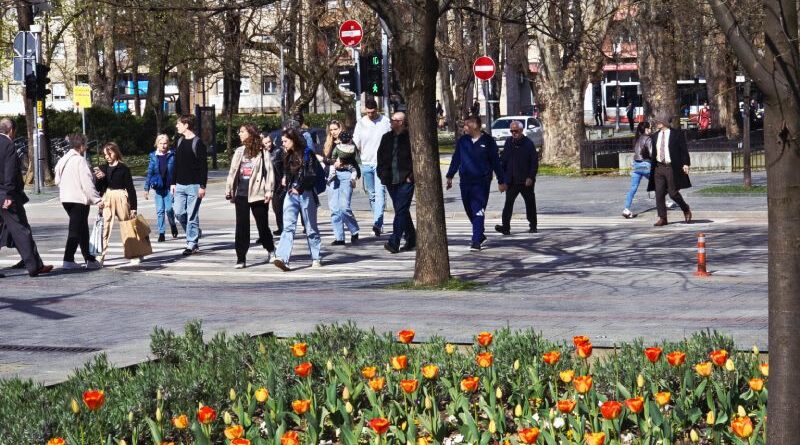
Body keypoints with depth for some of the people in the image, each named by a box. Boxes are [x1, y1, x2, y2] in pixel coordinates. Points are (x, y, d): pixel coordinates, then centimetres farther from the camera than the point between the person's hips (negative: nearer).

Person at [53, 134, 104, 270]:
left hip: (65, 198, 8)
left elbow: (57, 181, 15)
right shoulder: (80, 161, -14)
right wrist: (97, 200, -13)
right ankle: (68, 260, -11)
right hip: (79, 199, -8)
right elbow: (87, 183, -17)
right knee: (76, 229, -6)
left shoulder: (63, 160, 11)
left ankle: (89, 259, 23)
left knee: (83, 229, 17)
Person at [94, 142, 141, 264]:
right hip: (106, 199, 3)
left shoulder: (123, 168, -2)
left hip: (121, 198, -3)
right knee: (104, 227, -2)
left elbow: (130, 188, -2)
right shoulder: (102, 168, 9)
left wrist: (133, 207, -5)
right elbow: (98, 188, 9)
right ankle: (101, 255, -2)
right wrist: (99, 178, -11)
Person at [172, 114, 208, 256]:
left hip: (194, 185, -7)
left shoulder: (197, 143, -8)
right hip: (180, 185, 7)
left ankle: (192, 244, 2)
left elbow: (204, 166, -11)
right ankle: (193, 234, 22)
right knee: (179, 213, 2)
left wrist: (202, 186, -16)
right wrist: (173, 183, 14)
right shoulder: (180, 142, 13)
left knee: (192, 215, -4)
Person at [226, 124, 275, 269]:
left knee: (262, 225, 6)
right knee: (241, 227, 0)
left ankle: (270, 250, 31)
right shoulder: (239, 152, 12)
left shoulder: (262, 152, -3)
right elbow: (232, 172, 15)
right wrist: (229, 190, 12)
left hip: (257, 194, -4)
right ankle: (241, 259, 2)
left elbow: (269, 171, -5)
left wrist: (268, 191, -11)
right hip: (241, 194, 4)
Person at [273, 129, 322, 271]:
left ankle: (316, 258, 18)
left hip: (305, 194, -5)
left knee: (311, 228, 6)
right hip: (291, 194, 5)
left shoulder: (307, 153, -5)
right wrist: (285, 180, 10)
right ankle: (282, 258, -22)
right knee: (288, 227, -10)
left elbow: (311, 175, -11)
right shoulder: (288, 156, 14)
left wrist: (299, 188, -14)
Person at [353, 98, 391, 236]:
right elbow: (356, 143, 6)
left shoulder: (385, 121, -1)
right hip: (366, 163, 3)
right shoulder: (361, 123, 5)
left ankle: (377, 223, -24)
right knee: (372, 194, 9)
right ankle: (379, 223, 18)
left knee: (380, 192, -16)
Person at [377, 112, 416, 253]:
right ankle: (411, 239, 25)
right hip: (391, 181, 7)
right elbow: (381, 156, 19)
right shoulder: (387, 138, 13)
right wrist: (382, 173, 8)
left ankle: (394, 242, -17)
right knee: (402, 210, 13)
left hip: (406, 180, -7)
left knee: (401, 210, -12)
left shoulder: (411, 137, -5)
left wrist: (412, 175, -11)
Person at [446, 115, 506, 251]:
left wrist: (501, 181, 5)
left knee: (478, 212, -10)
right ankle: (480, 236, 30)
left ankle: (476, 241, -10)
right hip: (465, 181, 4)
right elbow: (456, 159, 15)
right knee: (469, 211, 11)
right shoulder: (462, 141, 7)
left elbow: (495, 162, 3)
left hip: (482, 182, -4)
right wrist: (450, 176, 12)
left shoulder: (488, 141, -2)